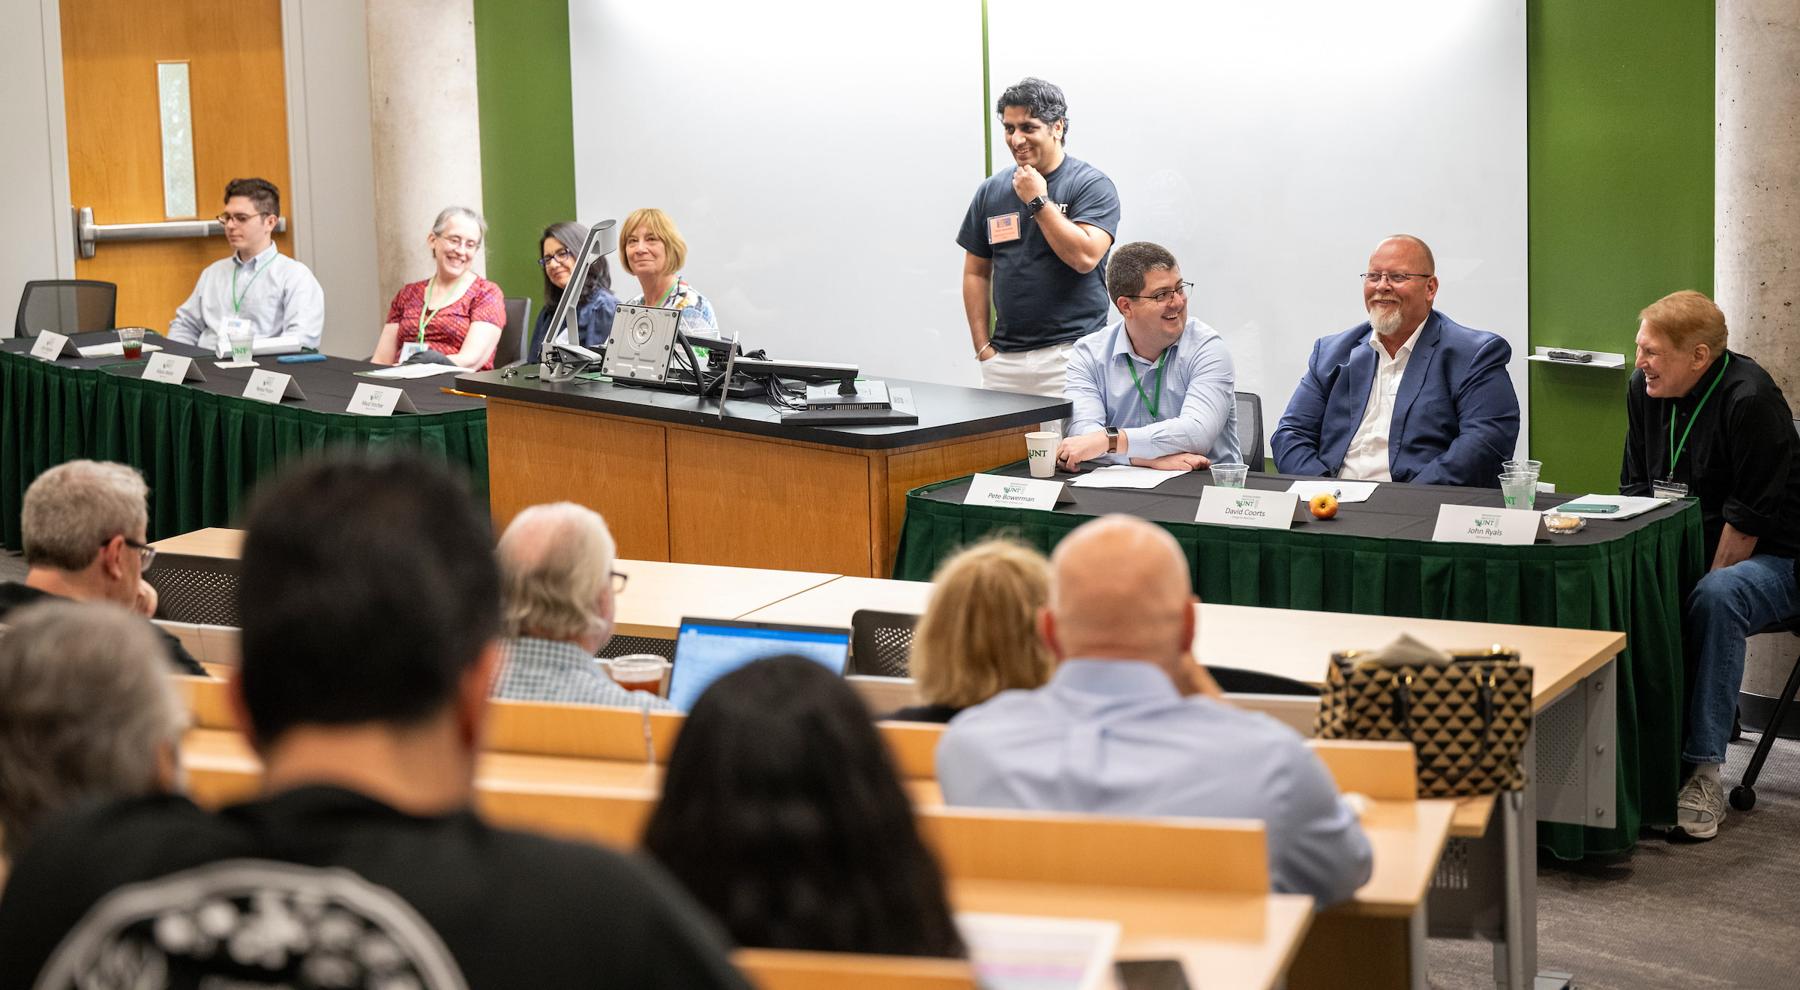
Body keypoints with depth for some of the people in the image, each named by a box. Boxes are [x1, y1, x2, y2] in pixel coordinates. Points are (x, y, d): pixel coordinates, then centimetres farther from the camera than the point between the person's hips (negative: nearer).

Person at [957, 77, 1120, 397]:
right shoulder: (991, 190, 13)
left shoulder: (1092, 185, -1)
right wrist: (982, 346, 7)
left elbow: (1085, 257, -15)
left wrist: (1038, 201, -10)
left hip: (1070, 351, -4)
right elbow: (976, 273, 16)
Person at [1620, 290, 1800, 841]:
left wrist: (1705, 581, -20)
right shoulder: (1645, 389, 3)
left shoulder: (1750, 400, -20)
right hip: (1685, 552, 7)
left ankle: (1703, 773, -35)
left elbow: (1749, 519, -20)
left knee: (1717, 600, -38)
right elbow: (1635, 490, 11)